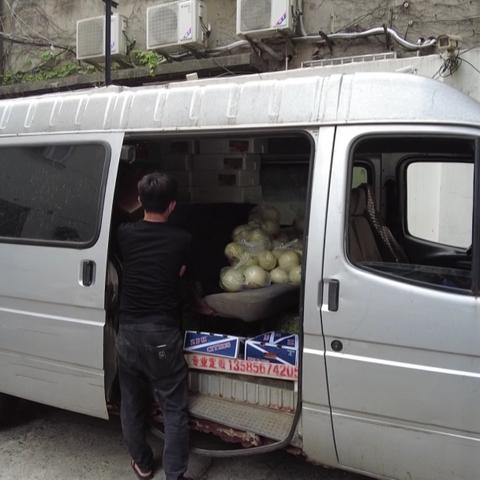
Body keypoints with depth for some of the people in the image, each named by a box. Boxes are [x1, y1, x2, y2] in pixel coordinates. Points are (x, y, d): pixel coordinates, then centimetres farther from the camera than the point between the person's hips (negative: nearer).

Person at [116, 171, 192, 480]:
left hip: (128, 330, 4)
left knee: (132, 402, 19)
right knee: (174, 408, 7)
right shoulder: (182, 240, -8)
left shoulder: (124, 234, -1)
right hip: (162, 332, -3)